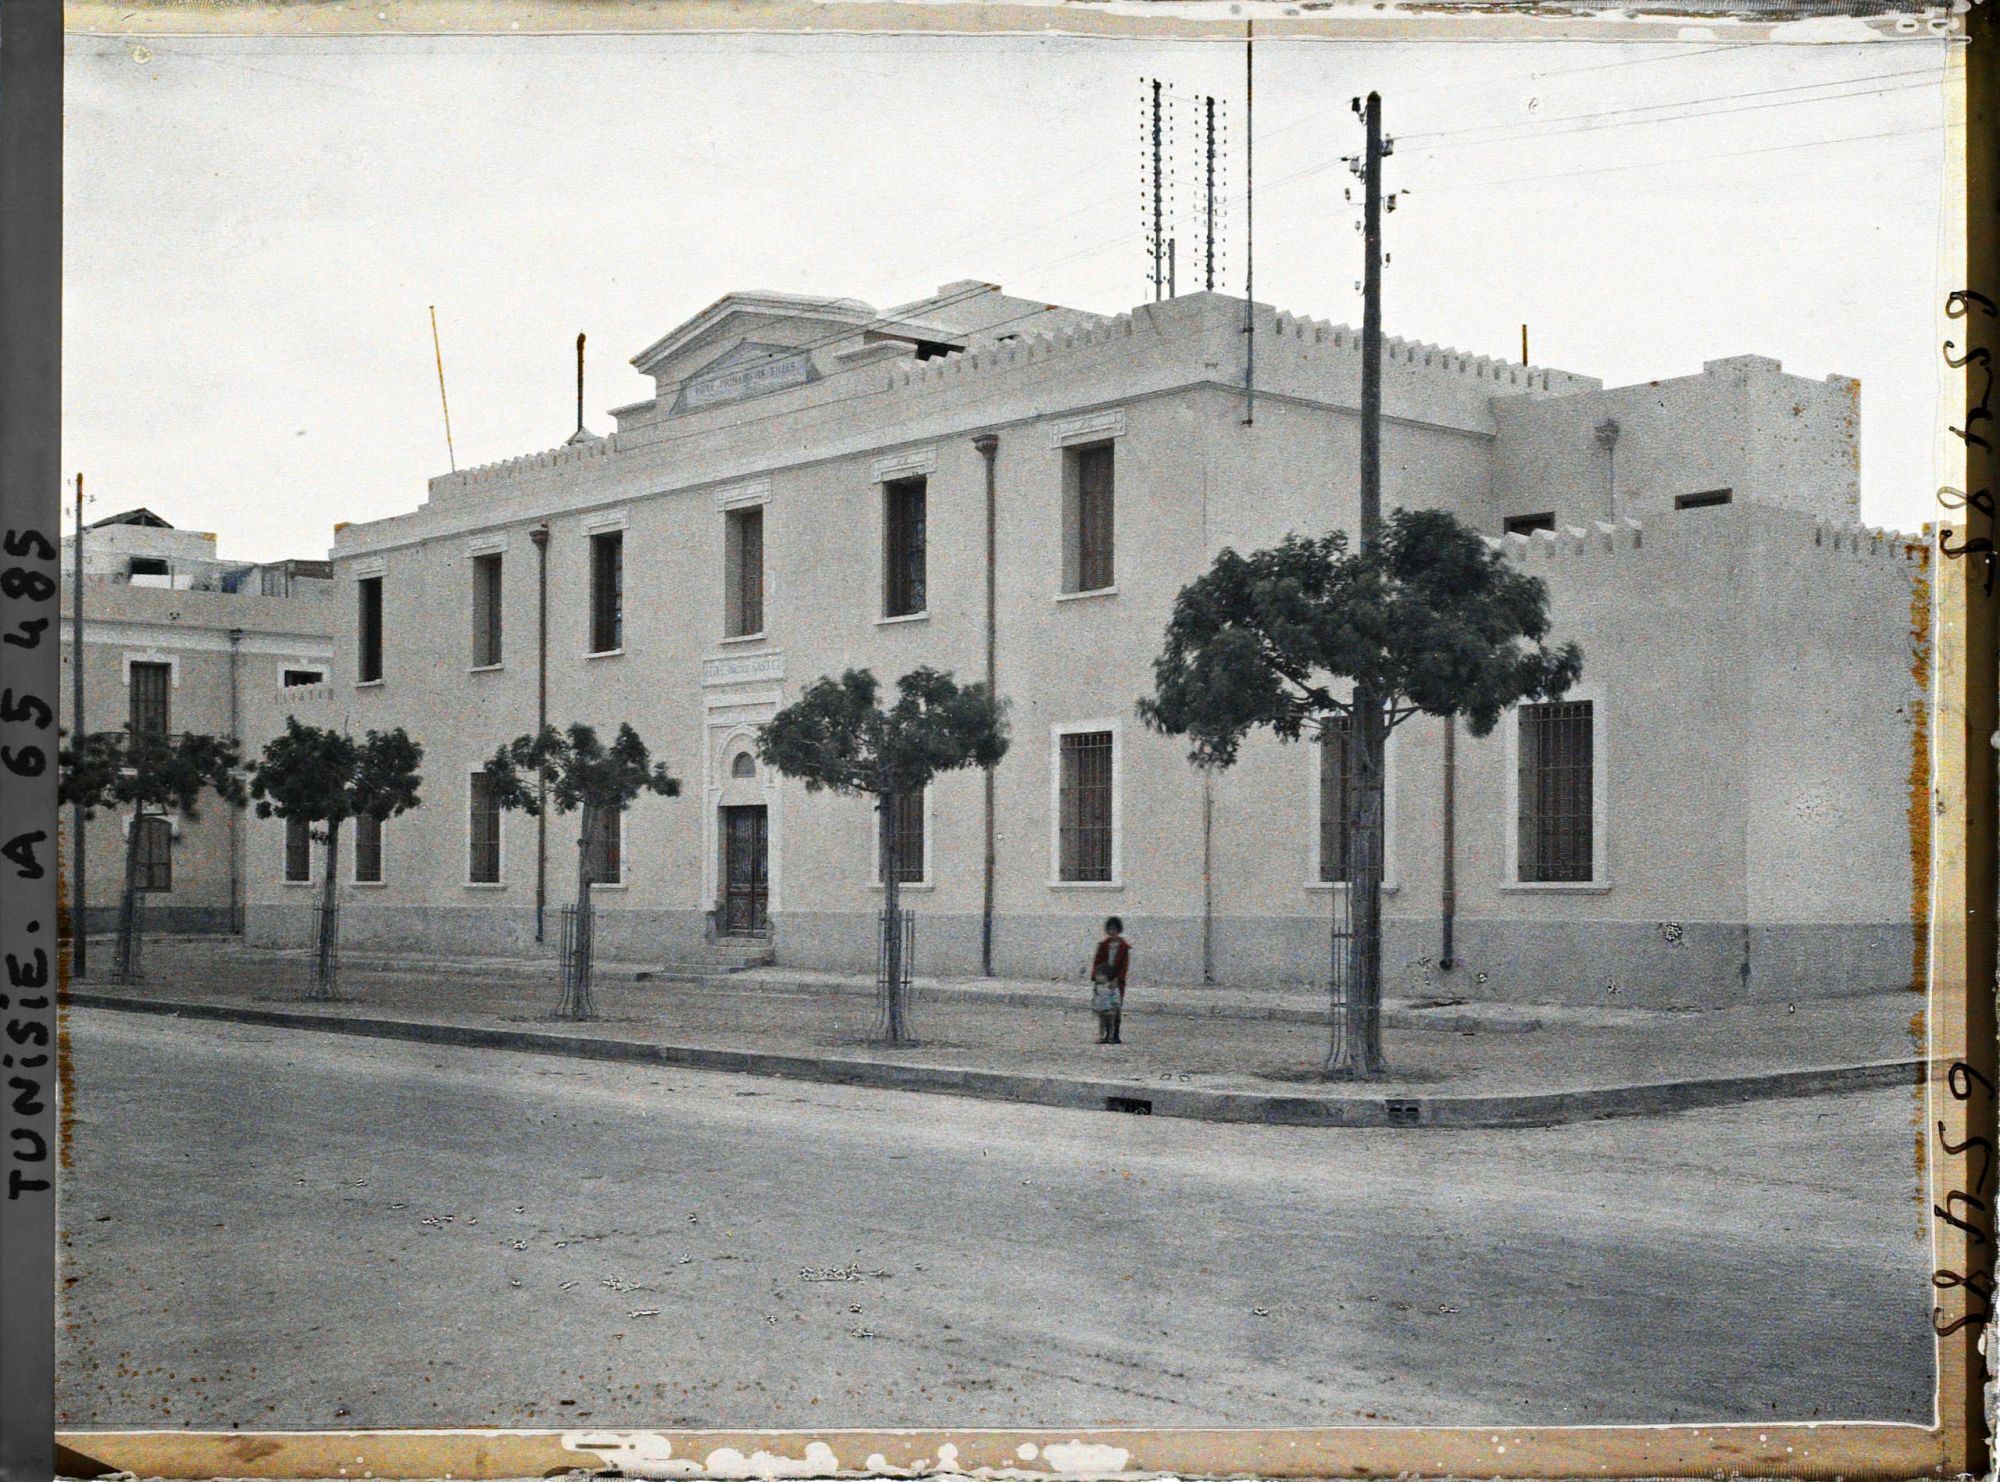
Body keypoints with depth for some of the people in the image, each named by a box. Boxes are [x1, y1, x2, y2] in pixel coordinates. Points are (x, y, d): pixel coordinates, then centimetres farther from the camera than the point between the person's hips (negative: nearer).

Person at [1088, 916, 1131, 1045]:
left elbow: (1125, 965, -6)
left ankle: (1115, 1035, 2)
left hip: (1117, 980, -3)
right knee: (1103, 1008, 1)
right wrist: (1095, 977, -8)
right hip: (1103, 979, 3)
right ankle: (1107, 1035, 6)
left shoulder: (1124, 946, 0)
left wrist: (1117, 979, -17)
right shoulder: (1103, 945, 8)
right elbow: (1096, 961, 5)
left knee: (1116, 1008, -1)